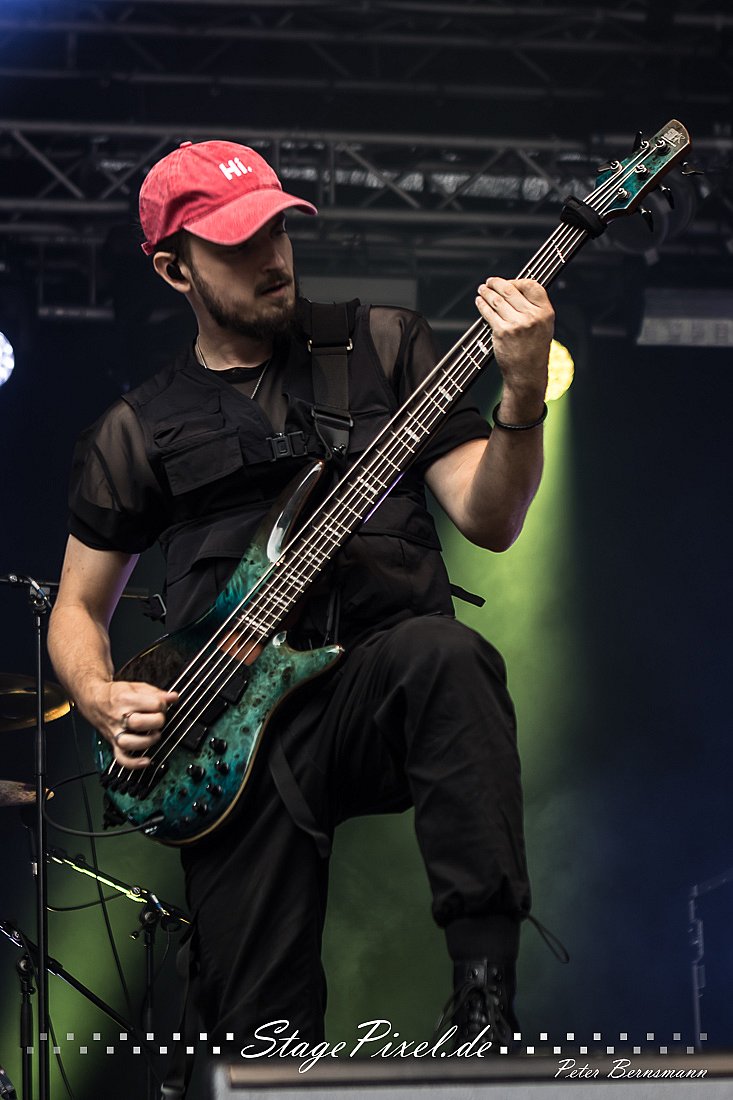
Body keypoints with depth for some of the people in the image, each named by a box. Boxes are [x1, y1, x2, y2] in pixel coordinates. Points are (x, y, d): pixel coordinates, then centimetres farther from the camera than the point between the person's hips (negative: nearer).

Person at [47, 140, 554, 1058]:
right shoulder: (139, 431, 14)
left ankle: (486, 996, -37)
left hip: (384, 695, -1)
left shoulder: (381, 346, 13)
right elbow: (77, 608, 20)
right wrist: (104, 700, -1)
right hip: (234, 729, 1)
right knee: (260, 1037, -15)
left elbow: (487, 520, 4)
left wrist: (523, 397, -15)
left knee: (444, 656, -38)